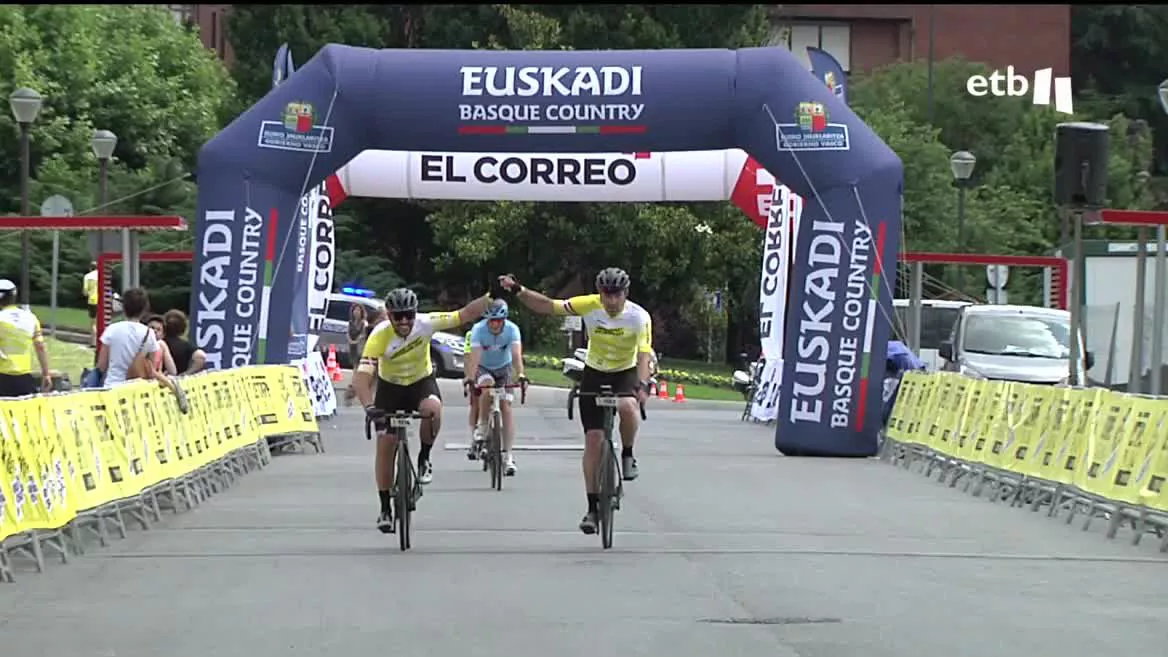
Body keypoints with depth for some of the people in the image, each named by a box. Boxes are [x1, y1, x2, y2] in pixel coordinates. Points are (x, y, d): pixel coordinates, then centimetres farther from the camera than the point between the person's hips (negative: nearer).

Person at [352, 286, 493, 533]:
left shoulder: (426, 323, -26)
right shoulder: (380, 336, -31)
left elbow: (465, 315, -19)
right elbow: (361, 378, -38)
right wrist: (370, 407, -53)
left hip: (422, 381, 0)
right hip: (390, 387, 0)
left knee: (432, 409, -35)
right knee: (385, 445, -7)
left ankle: (424, 459, -8)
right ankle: (385, 508, 8)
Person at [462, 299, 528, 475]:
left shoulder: (512, 329, -25)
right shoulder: (479, 329, -27)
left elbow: (516, 354, -38)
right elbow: (475, 355, -37)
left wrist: (520, 375, -54)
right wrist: (470, 378, -51)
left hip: (503, 368, 1)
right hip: (483, 368, -1)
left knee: (506, 406, -12)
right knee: (487, 384, -35)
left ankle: (508, 456, -13)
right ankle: (480, 428, -18)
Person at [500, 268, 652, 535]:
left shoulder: (638, 317, -21)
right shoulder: (590, 305, -17)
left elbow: (644, 354, -30)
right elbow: (548, 306, -16)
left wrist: (642, 385, -46)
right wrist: (518, 290, -28)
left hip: (626, 373, -2)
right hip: (594, 374, 2)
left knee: (627, 407, -36)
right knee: (593, 439, -4)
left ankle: (628, 455, -6)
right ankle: (593, 507, 4)